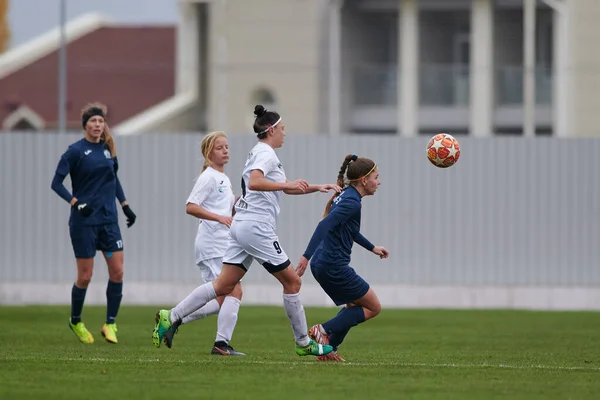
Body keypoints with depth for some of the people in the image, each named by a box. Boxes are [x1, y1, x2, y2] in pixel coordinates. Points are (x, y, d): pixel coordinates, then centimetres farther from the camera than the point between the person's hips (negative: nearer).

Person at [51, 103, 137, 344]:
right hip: (84, 222, -5)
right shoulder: (76, 151, -8)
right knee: (85, 276, 0)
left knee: (117, 271, -4)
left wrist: (125, 206, 18)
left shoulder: (108, 148, 8)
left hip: (108, 220, 5)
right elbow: (56, 183, -8)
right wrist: (75, 202, -20)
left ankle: (110, 324, 6)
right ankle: (75, 322, 21)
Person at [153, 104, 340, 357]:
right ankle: (303, 343, 6)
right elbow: (254, 183, -27)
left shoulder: (259, 153, 22)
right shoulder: (266, 153, -9)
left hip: (241, 226, 10)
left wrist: (316, 188, 31)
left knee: (224, 285, 3)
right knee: (292, 281, 0)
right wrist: (288, 184, -25)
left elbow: (284, 188, 34)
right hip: (256, 228, -10)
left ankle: (171, 318, -4)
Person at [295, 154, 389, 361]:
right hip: (334, 266, -10)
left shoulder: (346, 196, 14)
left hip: (323, 265, 10)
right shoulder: (352, 202, -17)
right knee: (373, 307, 3)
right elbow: (325, 225, -28)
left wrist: (372, 247, 41)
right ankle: (324, 329, -6)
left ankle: (328, 349, 16)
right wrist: (306, 256, -35)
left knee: (355, 306, 25)